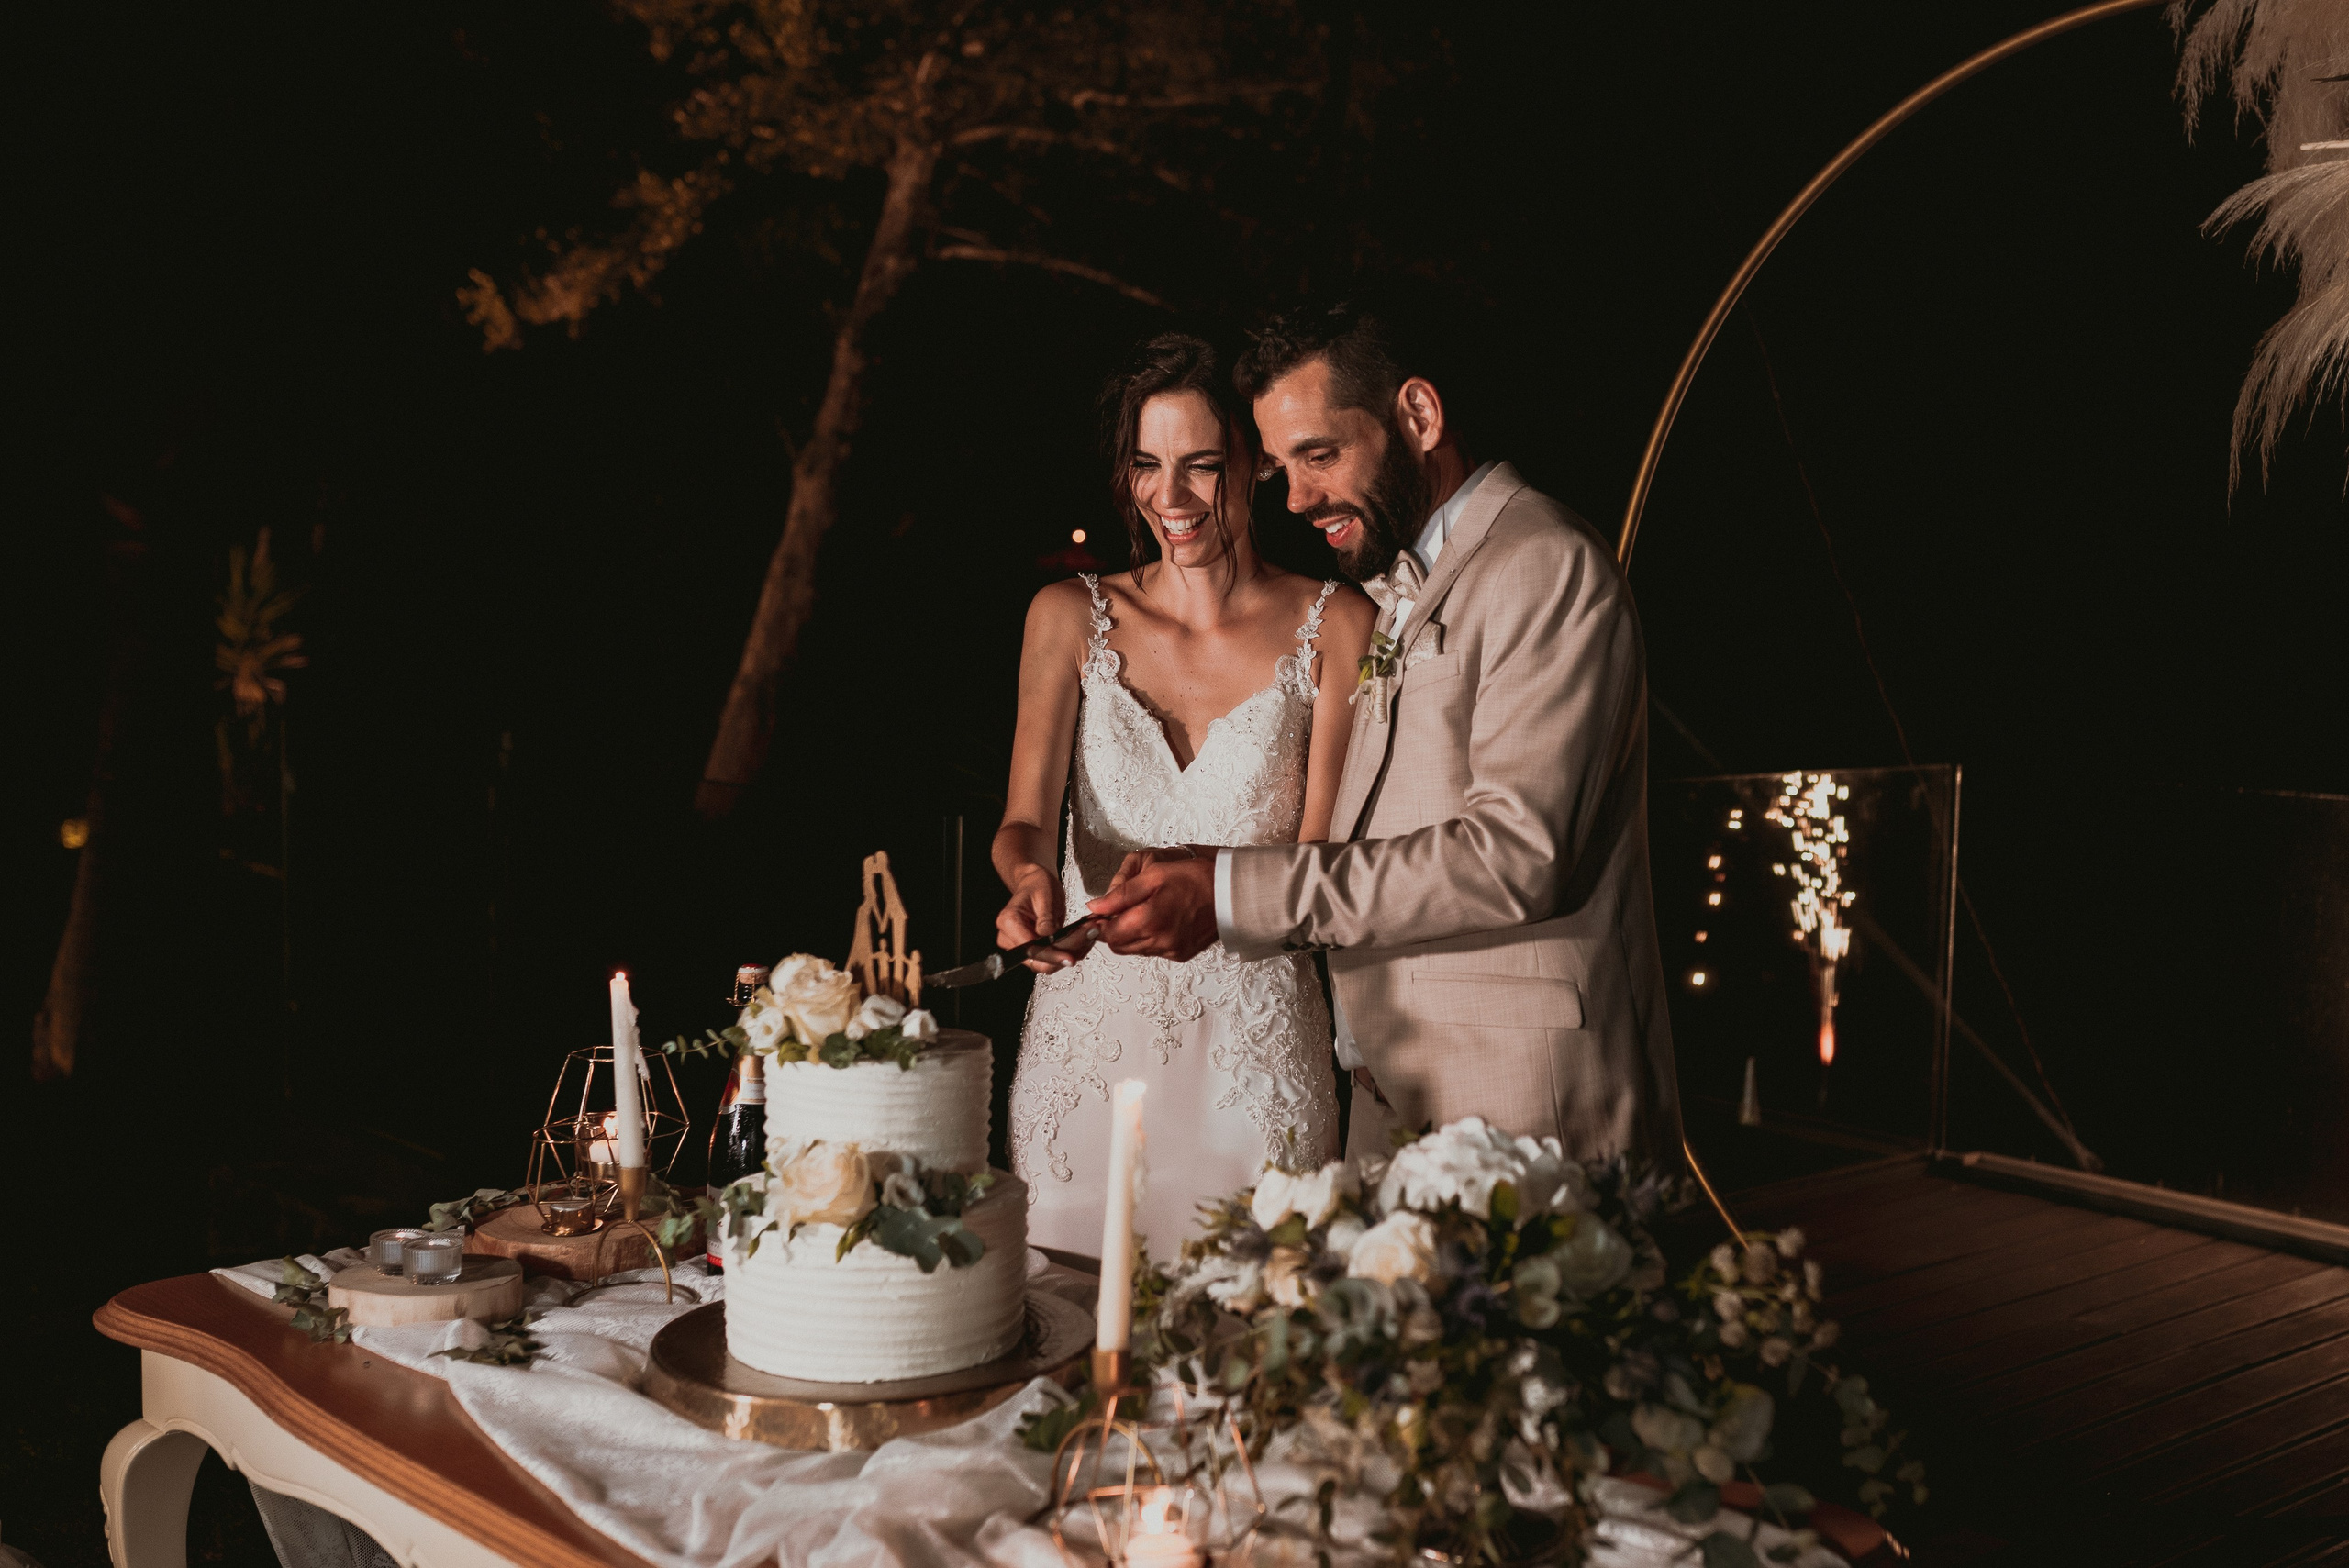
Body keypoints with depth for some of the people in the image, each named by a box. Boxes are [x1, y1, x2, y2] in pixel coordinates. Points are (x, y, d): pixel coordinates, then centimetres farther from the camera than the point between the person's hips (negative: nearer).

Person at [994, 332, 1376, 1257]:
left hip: (1252, 1036, -1)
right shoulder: (1070, 618, 6)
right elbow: (1025, 818, -2)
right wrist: (1031, 878, -25)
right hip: (1086, 1031, 2)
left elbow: (1321, 851, -3)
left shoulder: (1333, 626, -1)